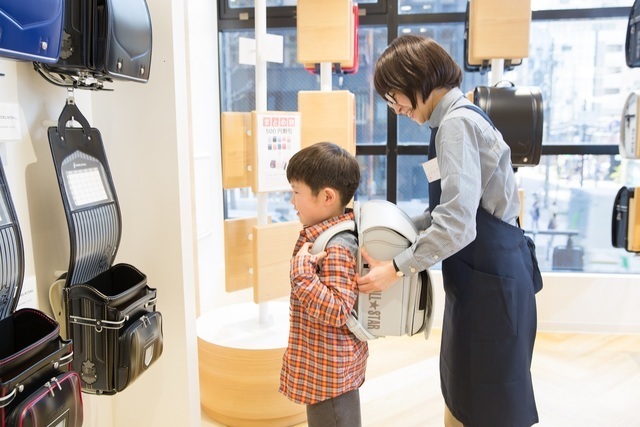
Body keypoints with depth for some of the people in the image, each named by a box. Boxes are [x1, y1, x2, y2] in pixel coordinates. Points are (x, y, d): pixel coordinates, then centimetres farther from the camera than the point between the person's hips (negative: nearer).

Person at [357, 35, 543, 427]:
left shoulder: (457, 123, -17)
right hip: (480, 275, 10)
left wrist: (397, 268, -21)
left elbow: (458, 222, -27)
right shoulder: (461, 117, 13)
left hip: (489, 280, -10)